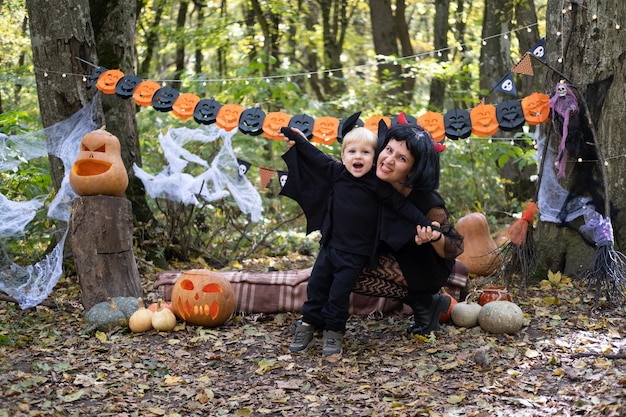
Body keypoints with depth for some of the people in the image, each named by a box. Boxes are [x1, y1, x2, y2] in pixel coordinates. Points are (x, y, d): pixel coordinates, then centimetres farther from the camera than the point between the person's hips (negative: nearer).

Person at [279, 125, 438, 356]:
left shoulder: (377, 184, -12)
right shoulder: (336, 172, -2)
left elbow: (401, 206, -9)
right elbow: (316, 156, 12)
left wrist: (425, 224, -16)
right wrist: (298, 139, 20)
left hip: (356, 253, -4)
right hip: (330, 245, 4)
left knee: (339, 291, -2)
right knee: (316, 285, 8)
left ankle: (334, 331, 12)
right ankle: (308, 324, 22)